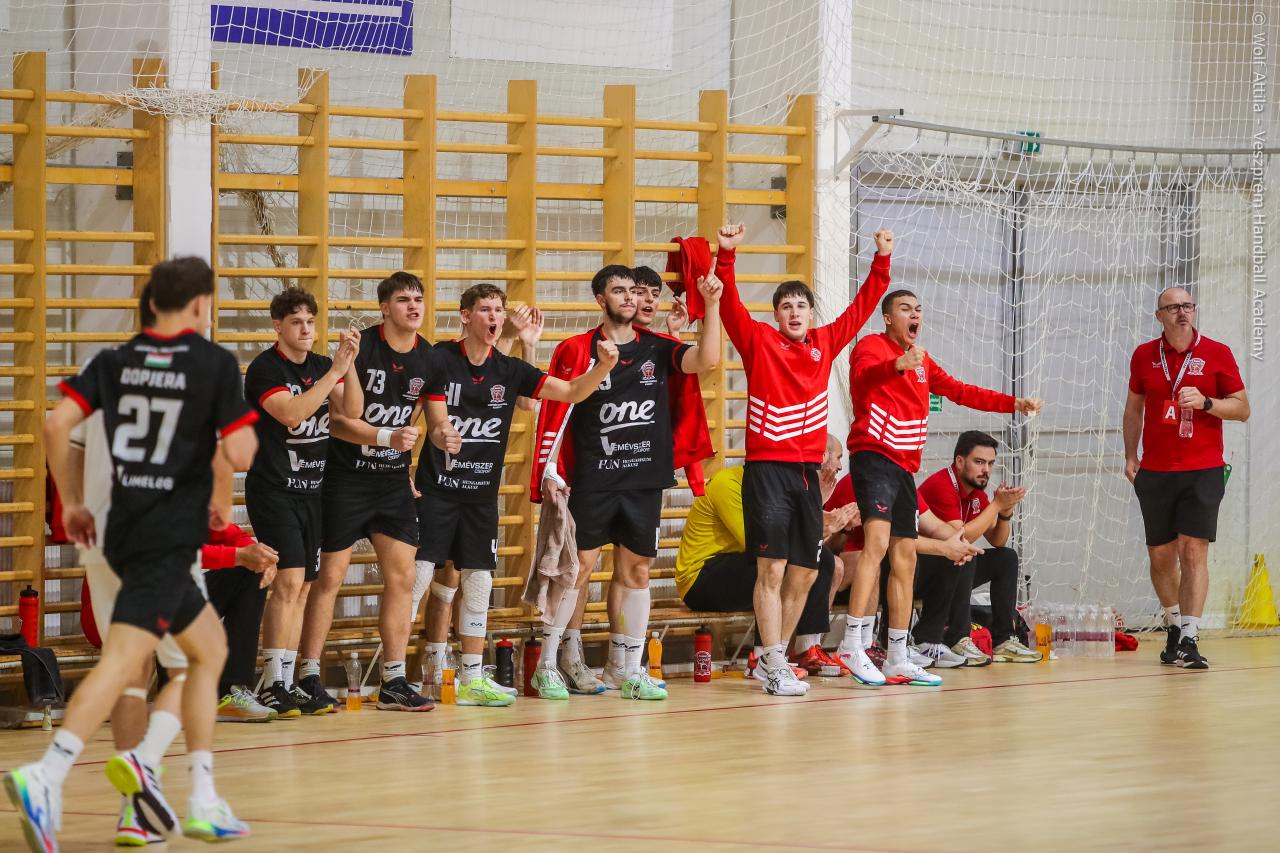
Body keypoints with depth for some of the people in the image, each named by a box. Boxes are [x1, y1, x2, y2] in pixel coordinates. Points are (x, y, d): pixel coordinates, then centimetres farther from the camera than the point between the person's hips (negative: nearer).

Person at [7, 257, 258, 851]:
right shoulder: (216, 363, -4)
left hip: (125, 529, 7)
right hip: (172, 535, -7)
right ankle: (45, 776, -33)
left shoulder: (114, 361, 8)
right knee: (121, 661, -15)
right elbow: (238, 452, -12)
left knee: (209, 649, 20)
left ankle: (203, 801, 17)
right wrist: (223, 499, 9)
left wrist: (71, 502, 10)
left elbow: (56, 425, -1)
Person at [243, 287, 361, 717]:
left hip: (311, 489, 7)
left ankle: (288, 682, 12)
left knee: (301, 587, 7)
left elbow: (352, 410, -1)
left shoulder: (321, 365, 10)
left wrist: (350, 364, -15)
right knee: (288, 581, -15)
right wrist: (335, 370, -25)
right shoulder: (265, 368, -9)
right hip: (273, 489, -7)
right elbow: (291, 413, -24)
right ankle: (272, 685, -13)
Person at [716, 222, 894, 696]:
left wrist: (881, 262, 9)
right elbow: (730, 305, -11)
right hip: (767, 468, -5)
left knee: (803, 574, 9)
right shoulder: (759, 341, 0)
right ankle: (776, 669, -10)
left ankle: (775, 655, 22)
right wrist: (725, 256, -24)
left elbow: (862, 306, 17)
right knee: (772, 568, -9)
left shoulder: (825, 344, 12)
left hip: (807, 471, 5)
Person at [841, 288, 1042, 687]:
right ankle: (851, 644, -30)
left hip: (904, 466, 9)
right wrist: (898, 365, -47)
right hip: (873, 456, -9)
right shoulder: (872, 346, -5)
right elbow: (863, 375, -27)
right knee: (878, 540, -25)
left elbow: (960, 392, 26)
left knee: (904, 559, 10)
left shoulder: (922, 361, 20)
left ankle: (897, 658, 16)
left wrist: (1014, 404, 18)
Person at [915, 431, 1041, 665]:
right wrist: (996, 505, -23)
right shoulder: (942, 486, -20)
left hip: (951, 571, 10)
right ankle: (957, 640, -32)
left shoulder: (977, 493, 9)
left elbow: (998, 542, 13)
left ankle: (1003, 641, 2)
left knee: (1006, 558, 7)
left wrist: (1005, 512, -7)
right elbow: (961, 537, -30)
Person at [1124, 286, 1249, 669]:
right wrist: (1130, 455, 10)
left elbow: (1242, 408, 0)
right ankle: (1175, 627, 25)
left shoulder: (1217, 354, -2)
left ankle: (1189, 639, -14)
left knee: (1194, 552, -12)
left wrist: (1205, 402, -16)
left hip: (1202, 471, -3)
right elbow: (1134, 408, 17)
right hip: (1155, 472, 3)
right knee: (1160, 555, 6)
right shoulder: (1144, 356, 6)